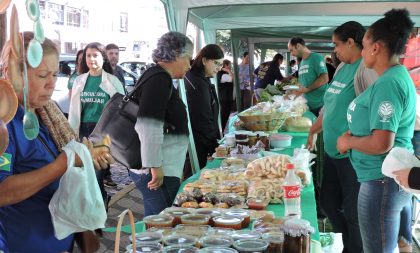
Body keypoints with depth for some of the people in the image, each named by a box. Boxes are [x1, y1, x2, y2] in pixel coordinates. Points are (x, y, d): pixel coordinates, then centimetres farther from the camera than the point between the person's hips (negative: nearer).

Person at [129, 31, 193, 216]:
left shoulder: (159, 77, 18)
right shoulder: (160, 78, -15)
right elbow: (149, 125, -24)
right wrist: (155, 166, -22)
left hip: (158, 170, 11)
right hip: (158, 172, -11)